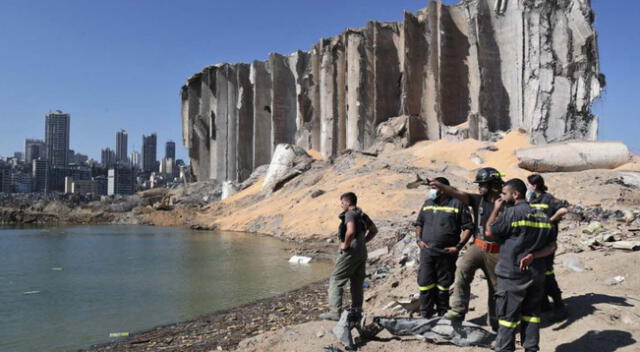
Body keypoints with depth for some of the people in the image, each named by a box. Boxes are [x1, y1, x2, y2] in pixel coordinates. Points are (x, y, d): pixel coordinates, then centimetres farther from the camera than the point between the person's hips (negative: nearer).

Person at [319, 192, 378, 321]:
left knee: (336, 281, -3)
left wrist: (345, 245, -17)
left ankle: (335, 312, -6)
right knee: (357, 283, 14)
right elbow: (374, 230, 23)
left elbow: (350, 231, -31)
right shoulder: (362, 215, 14)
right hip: (362, 252, 9)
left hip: (350, 252, -9)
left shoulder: (350, 214, -14)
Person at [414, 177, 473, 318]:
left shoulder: (457, 204, -2)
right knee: (425, 285, 0)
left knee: (443, 287, 7)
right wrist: (418, 239, 6)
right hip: (426, 252, 4)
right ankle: (426, 316, 10)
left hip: (447, 254, -3)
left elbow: (468, 228, -2)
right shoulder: (427, 203, 13)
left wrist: (458, 246, -10)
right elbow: (419, 224, 22)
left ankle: (442, 316, 21)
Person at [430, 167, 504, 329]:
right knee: (462, 269, -24)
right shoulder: (478, 200, 2)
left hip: (496, 252, -2)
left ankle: (495, 322, 28)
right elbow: (458, 194, -13)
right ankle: (458, 309, -21)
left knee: (496, 287, 10)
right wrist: (441, 186, -27)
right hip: (478, 247, 2)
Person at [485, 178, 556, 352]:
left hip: (512, 274, -6)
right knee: (532, 313, 13)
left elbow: (489, 232, -5)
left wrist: (496, 209, 4)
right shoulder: (542, 216, 9)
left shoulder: (511, 212, -13)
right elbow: (552, 246, 7)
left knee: (508, 316, 2)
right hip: (536, 273, 6)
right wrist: (533, 255, -6)